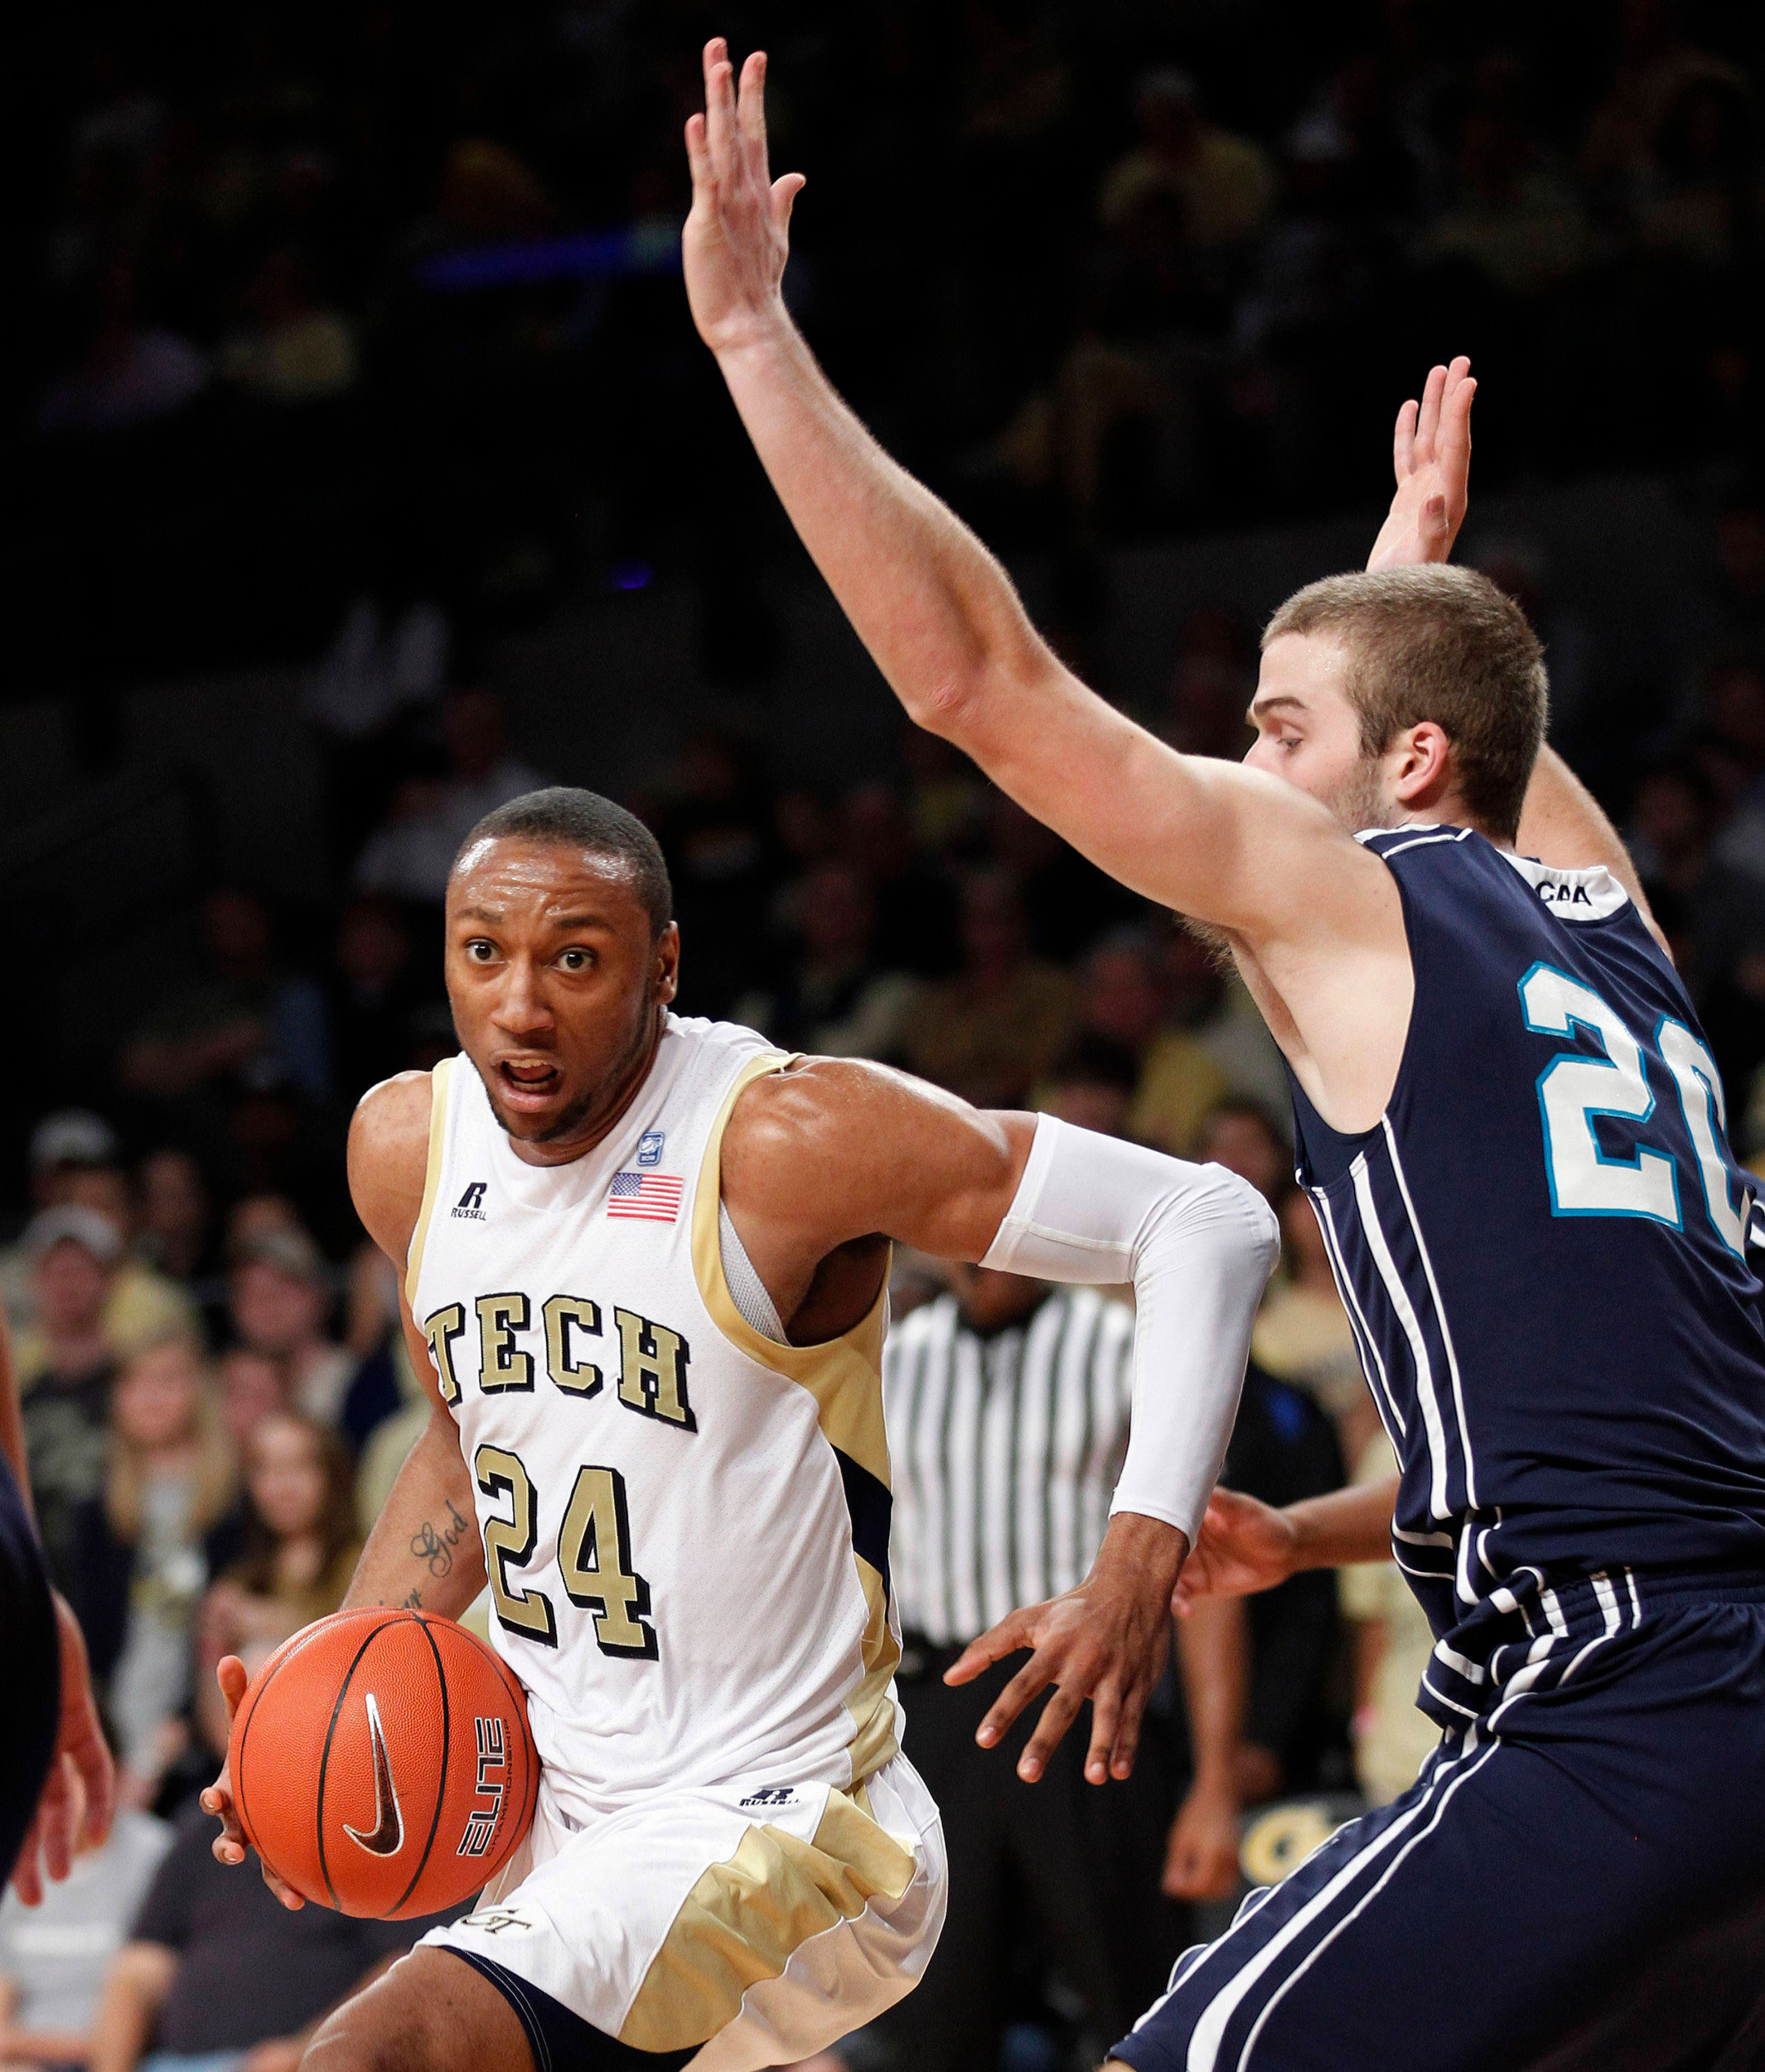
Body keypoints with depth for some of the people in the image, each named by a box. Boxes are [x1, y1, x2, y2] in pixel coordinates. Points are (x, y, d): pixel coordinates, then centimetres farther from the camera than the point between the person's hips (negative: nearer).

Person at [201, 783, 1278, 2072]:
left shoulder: (787, 1137, -20)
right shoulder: (404, 1150, 1)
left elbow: (1211, 1222, -20)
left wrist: (1136, 1571, -32)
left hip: (772, 1827, -8)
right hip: (562, 1818, 8)